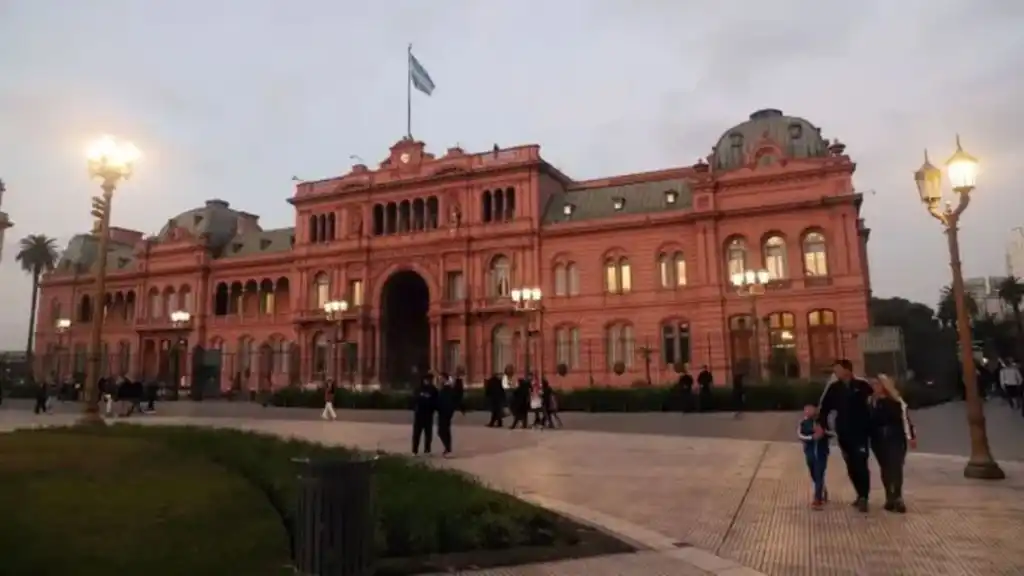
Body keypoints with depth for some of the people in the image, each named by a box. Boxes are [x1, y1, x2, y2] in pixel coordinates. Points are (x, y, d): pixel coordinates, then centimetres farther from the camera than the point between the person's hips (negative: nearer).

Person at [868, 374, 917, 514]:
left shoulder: (897, 401, -7)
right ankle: (890, 497, 18)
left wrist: (911, 437, -11)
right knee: (885, 468, 9)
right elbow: (870, 421, 9)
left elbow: (905, 419, -8)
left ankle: (897, 498, -4)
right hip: (879, 440, 4)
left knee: (896, 468, -9)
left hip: (896, 439, -4)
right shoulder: (872, 402, 4)